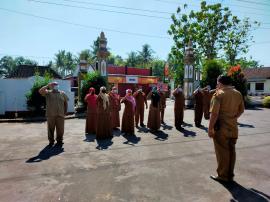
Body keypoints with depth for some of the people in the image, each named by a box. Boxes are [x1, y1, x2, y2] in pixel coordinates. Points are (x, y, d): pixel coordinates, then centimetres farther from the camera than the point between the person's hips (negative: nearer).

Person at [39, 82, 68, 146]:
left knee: (60, 129, 6)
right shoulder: (48, 92, 6)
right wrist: (47, 86, -9)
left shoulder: (62, 93, 11)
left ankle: (59, 140, 21)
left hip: (60, 115, 1)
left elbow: (65, 103, 14)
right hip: (50, 115, -1)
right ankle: (51, 141, 21)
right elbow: (40, 91, -12)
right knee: (50, 129, 7)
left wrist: (65, 112, 9)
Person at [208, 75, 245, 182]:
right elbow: (241, 110, 15)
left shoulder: (218, 94, -15)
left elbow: (214, 113, -21)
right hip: (233, 128, 7)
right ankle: (230, 175, 27)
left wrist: (210, 128, -16)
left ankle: (222, 175, 17)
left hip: (221, 128, -6)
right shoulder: (238, 94, 7)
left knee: (222, 152, 5)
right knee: (231, 151, 15)